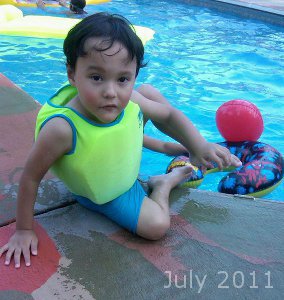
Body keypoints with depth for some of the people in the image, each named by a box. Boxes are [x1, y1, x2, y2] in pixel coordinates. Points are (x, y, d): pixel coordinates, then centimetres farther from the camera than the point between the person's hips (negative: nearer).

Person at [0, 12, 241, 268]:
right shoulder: (62, 129, -42)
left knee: (151, 92, 2)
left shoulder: (131, 101, -27)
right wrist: (24, 231, -20)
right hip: (107, 195, -4)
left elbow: (169, 114, -8)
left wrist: (200, 146, -20)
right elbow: (31, 178, -29)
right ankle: (164, 183, 10)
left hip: (129, 172, 5)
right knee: (156, 226, -21)